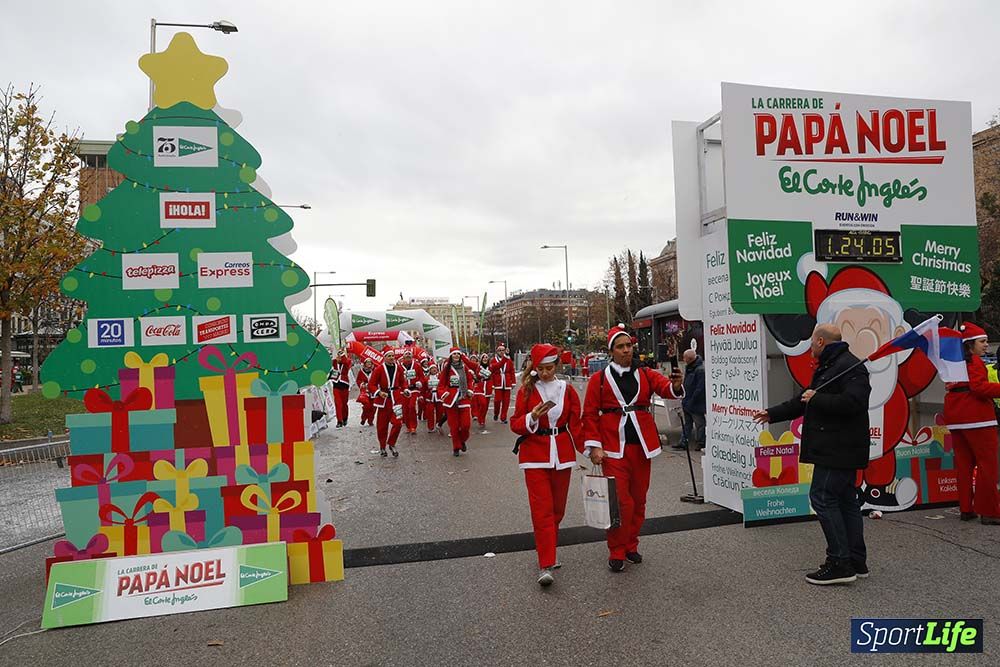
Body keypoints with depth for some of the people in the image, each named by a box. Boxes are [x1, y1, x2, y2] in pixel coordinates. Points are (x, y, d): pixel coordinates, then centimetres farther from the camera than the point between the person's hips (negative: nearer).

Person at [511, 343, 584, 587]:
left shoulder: (567, 390, 2)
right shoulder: (526, 390, -3)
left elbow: (576, 425, 7)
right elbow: (515, 424, -2)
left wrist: (588, 450, -2)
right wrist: (532, 417, -21)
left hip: (562, 454, 3)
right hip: (534, 455, -2)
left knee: (557, 508, 12)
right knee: (542, 509, -8)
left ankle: (547, 553, 32)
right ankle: (546, 565, -5)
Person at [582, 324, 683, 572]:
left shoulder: (646, 375, 6)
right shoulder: (599, 379, 0)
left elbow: (665, 387, -12)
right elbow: (590, 414, -1)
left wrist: (675, 385, -36)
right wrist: (594, 446, -9)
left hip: (641, 446, 3)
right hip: (614, 448, -3)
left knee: (638, 499, 12)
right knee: (620, 501, -5)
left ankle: (631, 545, 29)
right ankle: (616, 552, 11)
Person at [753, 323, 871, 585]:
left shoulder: (850, 366, -15)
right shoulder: (827, 367, 20)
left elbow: (851, 402, -29)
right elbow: (803, 400, 27)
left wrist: (816, 399, -17)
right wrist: (772, 414, 29)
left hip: (839, 449, -11)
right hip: (837, 448, 11)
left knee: (823, 497, -10)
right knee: (845, 500, 13)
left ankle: (840, 563, -5)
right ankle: (856, 562, 20)